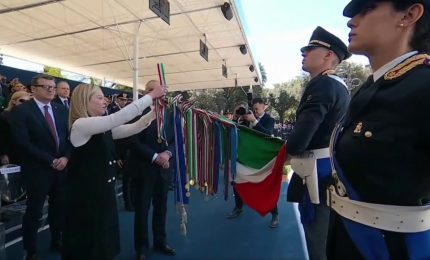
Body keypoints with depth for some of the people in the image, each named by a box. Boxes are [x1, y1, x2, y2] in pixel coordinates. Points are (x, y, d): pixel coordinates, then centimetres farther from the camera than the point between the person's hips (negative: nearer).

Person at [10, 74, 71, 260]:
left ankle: (56, 240, 35)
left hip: (62, 167, 4)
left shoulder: (61, 110, 8)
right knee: (34, 212, 7)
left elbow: (70, 136, 6)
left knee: (59, 208, 15)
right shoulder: (21, 111, -7)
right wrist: (50, 160, -16)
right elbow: (23, 142, -15)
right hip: (37, 169, -4)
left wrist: (65, 157, -10)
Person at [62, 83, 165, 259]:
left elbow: (132, 128, 5)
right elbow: (118, 118, -29)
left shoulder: (105, 128, 7)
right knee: (88, 244, 9)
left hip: (104, 192, 8)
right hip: (86, 195, -8)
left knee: (104, 241, 20)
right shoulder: (80, 125, -18)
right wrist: (150, 96, -26)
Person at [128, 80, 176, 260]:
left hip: (164, 167, 5)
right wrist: (155, 156, -18)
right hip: (144, 167, -4)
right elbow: (134, 142, -13)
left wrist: (167, 153, -12)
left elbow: (175, 139, 7)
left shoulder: (169, 114, 8)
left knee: (161, 207, 16)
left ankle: (160, 241, 34)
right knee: (142, 208, 7)